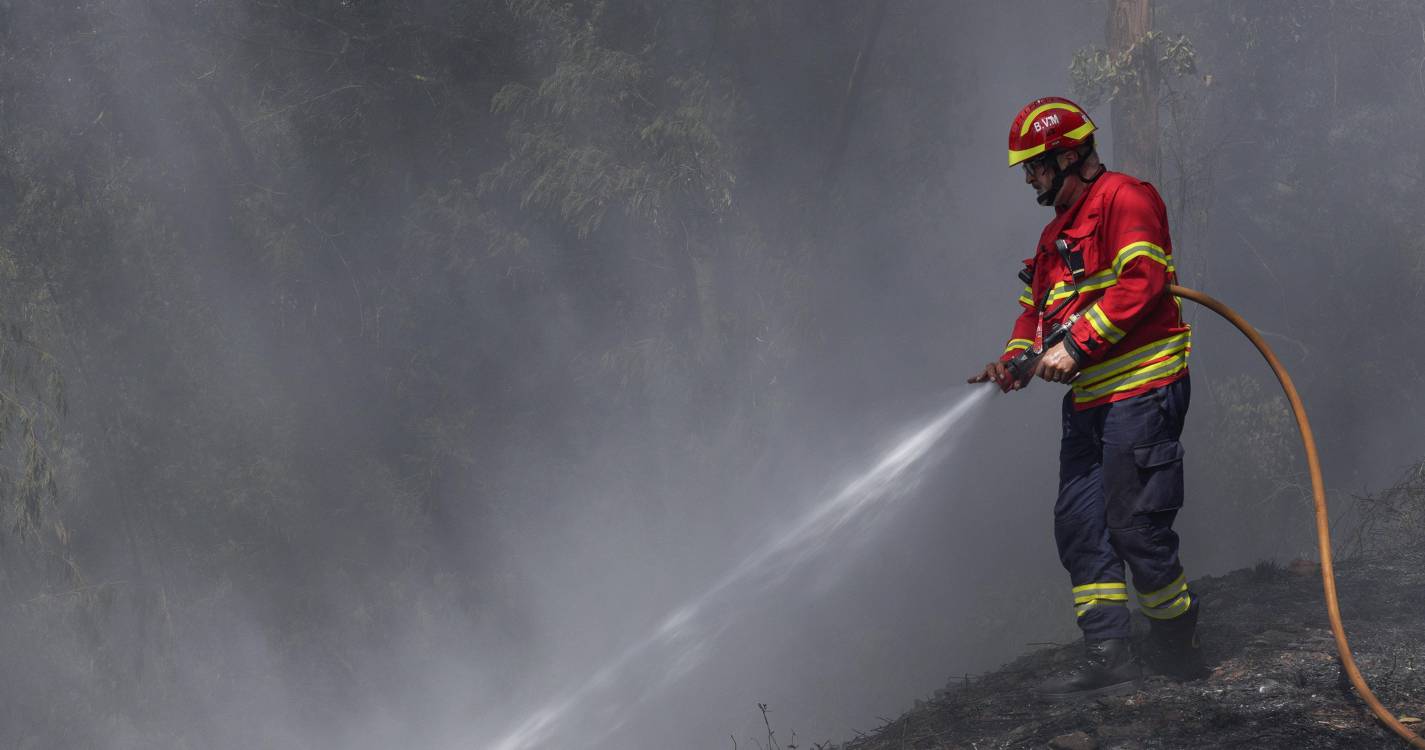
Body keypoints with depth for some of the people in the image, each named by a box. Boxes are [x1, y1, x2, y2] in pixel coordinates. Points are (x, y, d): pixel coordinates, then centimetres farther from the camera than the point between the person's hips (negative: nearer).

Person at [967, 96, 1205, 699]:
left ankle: (1177, 643, 9)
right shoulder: (1056, 233, 24)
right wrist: (1014, 359, 5)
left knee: (1135, 526, -10)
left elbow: (1141, 282, -20)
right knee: (1078, 525, 2)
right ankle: (1107, 655, 3)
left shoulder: (1123, 199, -7)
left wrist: (1076, 344, -21)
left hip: (1141, 392, -10)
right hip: (1087, 401, 10)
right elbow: (1037, 306, 25)